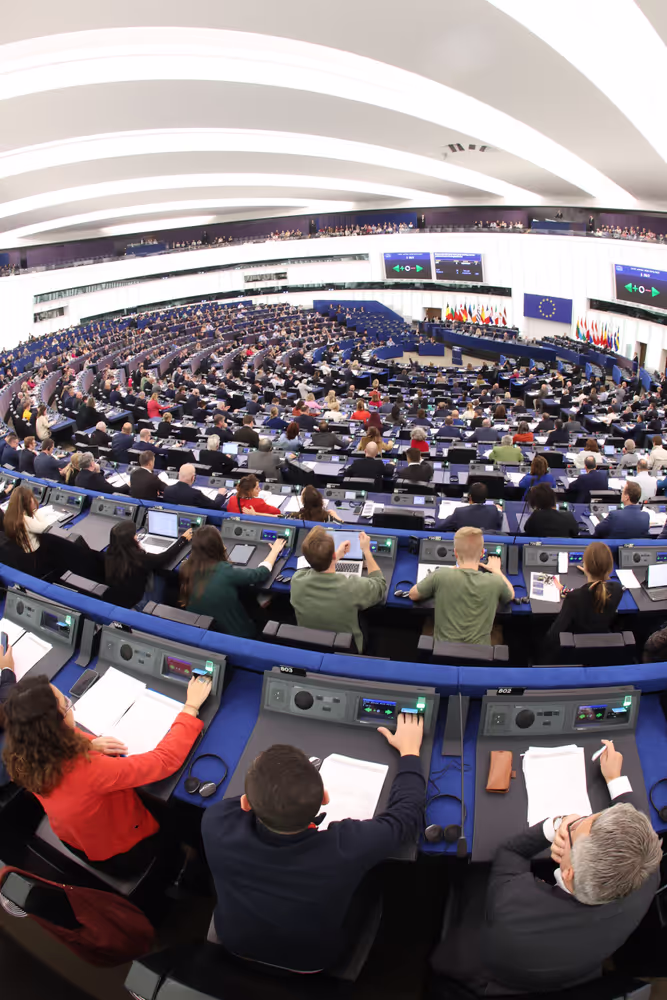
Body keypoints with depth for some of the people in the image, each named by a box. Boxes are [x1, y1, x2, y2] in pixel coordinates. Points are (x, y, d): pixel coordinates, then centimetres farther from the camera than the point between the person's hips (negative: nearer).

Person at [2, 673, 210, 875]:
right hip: (123, 856, -5)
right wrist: (191, 706, -27)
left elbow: (59, 739, 1)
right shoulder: (88, 770, -44)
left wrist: (88, 744, -18)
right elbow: (166, 760, -37)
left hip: (76, 841, 6)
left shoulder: (28, 756, -24)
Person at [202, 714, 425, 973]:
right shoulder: (345, 848, -42)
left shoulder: (216, 824, -37)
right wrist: (409, 750, -7)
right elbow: (406, 814, -20)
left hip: (234, 945, 2)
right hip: (313, 961, -1)